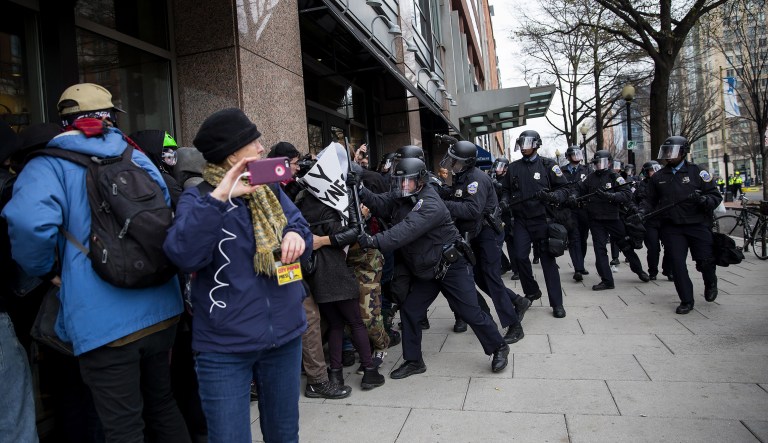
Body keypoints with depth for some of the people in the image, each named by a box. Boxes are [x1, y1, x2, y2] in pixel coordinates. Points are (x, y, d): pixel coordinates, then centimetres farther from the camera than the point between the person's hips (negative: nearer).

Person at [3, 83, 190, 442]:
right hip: (160, 309, 5)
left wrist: (46, 270, -3)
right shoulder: (136, 157, 11)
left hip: (104, 322, -5)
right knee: (163, 406, 23)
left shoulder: (50, 166, -3)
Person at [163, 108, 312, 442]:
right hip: (225, 346, -5)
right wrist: (217, 198, -34)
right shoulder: (198, 198, -9)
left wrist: (295, 235, -18)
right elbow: (183, 255, -25)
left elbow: (300, 228, 5)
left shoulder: (271, 191, 7)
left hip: (284, 334, 5)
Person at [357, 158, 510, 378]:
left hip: (451, 267, -8)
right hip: (425, 270, 8)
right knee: (409, 311, 8)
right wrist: (362, 192, -30)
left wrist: (375, 241, -48)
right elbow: (380, 203, -12)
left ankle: (498, 348, 22)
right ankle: (413, 361, 22)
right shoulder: (401, 198, 2)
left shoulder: (430, 204, -27)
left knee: (471, 312, -1)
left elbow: (407, 230, -39)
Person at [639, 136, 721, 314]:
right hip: (672, 228, 2)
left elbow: (716, 196, 1)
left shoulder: (697, 172, 0)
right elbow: (650, 200, 15)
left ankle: (710, 283, 35)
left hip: (697, 225, -2)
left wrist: (704, 200, -21)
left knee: (704, 261, -1)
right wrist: (642, 213, -3)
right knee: (677, 264, -3)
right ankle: (686, 301, 11)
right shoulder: (658, 177, 8)